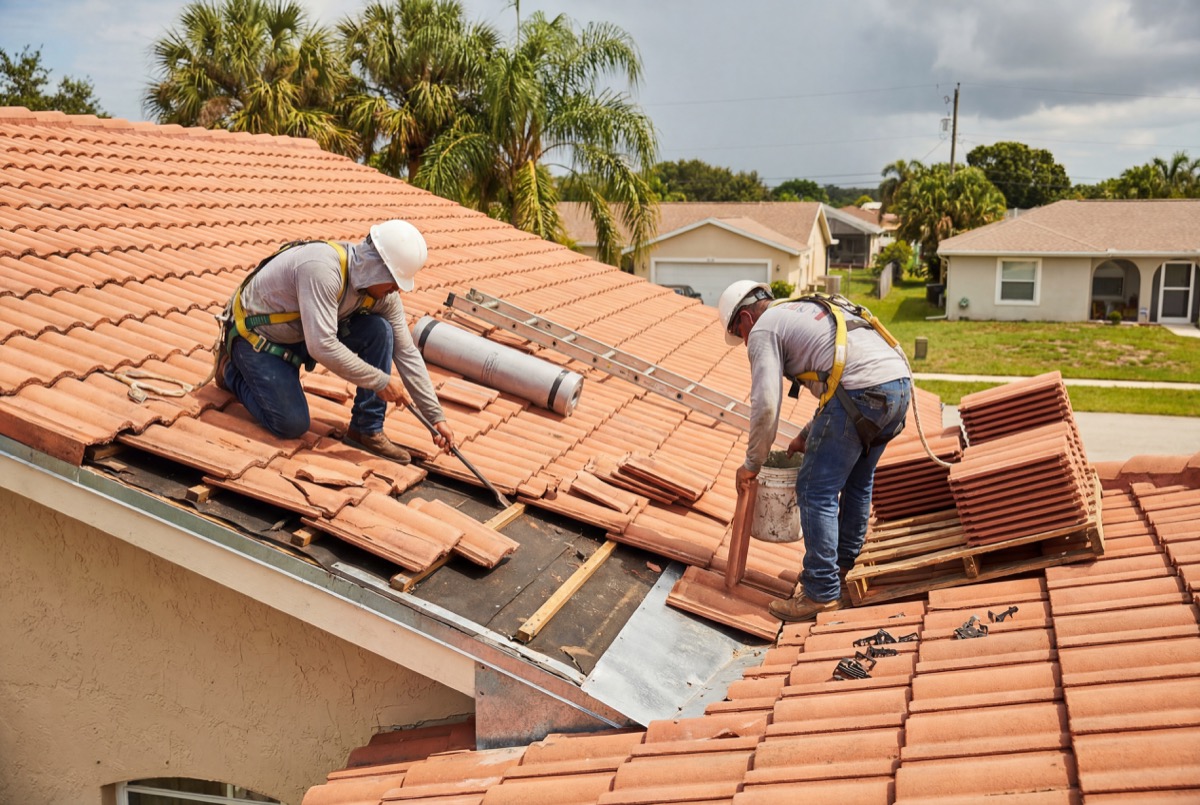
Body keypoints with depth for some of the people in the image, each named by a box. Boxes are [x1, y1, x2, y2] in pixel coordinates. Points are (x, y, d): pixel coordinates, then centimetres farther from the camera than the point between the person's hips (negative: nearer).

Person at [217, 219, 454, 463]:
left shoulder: (383, 294, -12)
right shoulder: (323, 269, -37)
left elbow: (406, 353, -6)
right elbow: (322, 347, -41)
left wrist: (436, 416, -7)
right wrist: (381, 382, -32)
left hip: (301, 335, 7)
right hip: (257, 337, -6)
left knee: (380, 331, -15)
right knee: (292, 425, -17)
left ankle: (367, 430, -5)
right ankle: (232, 371, 10)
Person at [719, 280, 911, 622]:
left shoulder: (764, 329, 6)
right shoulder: (809, 310, 33)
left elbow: (766, 404, -3)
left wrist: (752, 464, 8)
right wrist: (808, 436, 36)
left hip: (863, 391, -9)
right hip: (900, 381, 9)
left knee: (815, 491, 0)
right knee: (857, 482, 25)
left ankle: (822, 593, 4)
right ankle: (843, 570, 39)